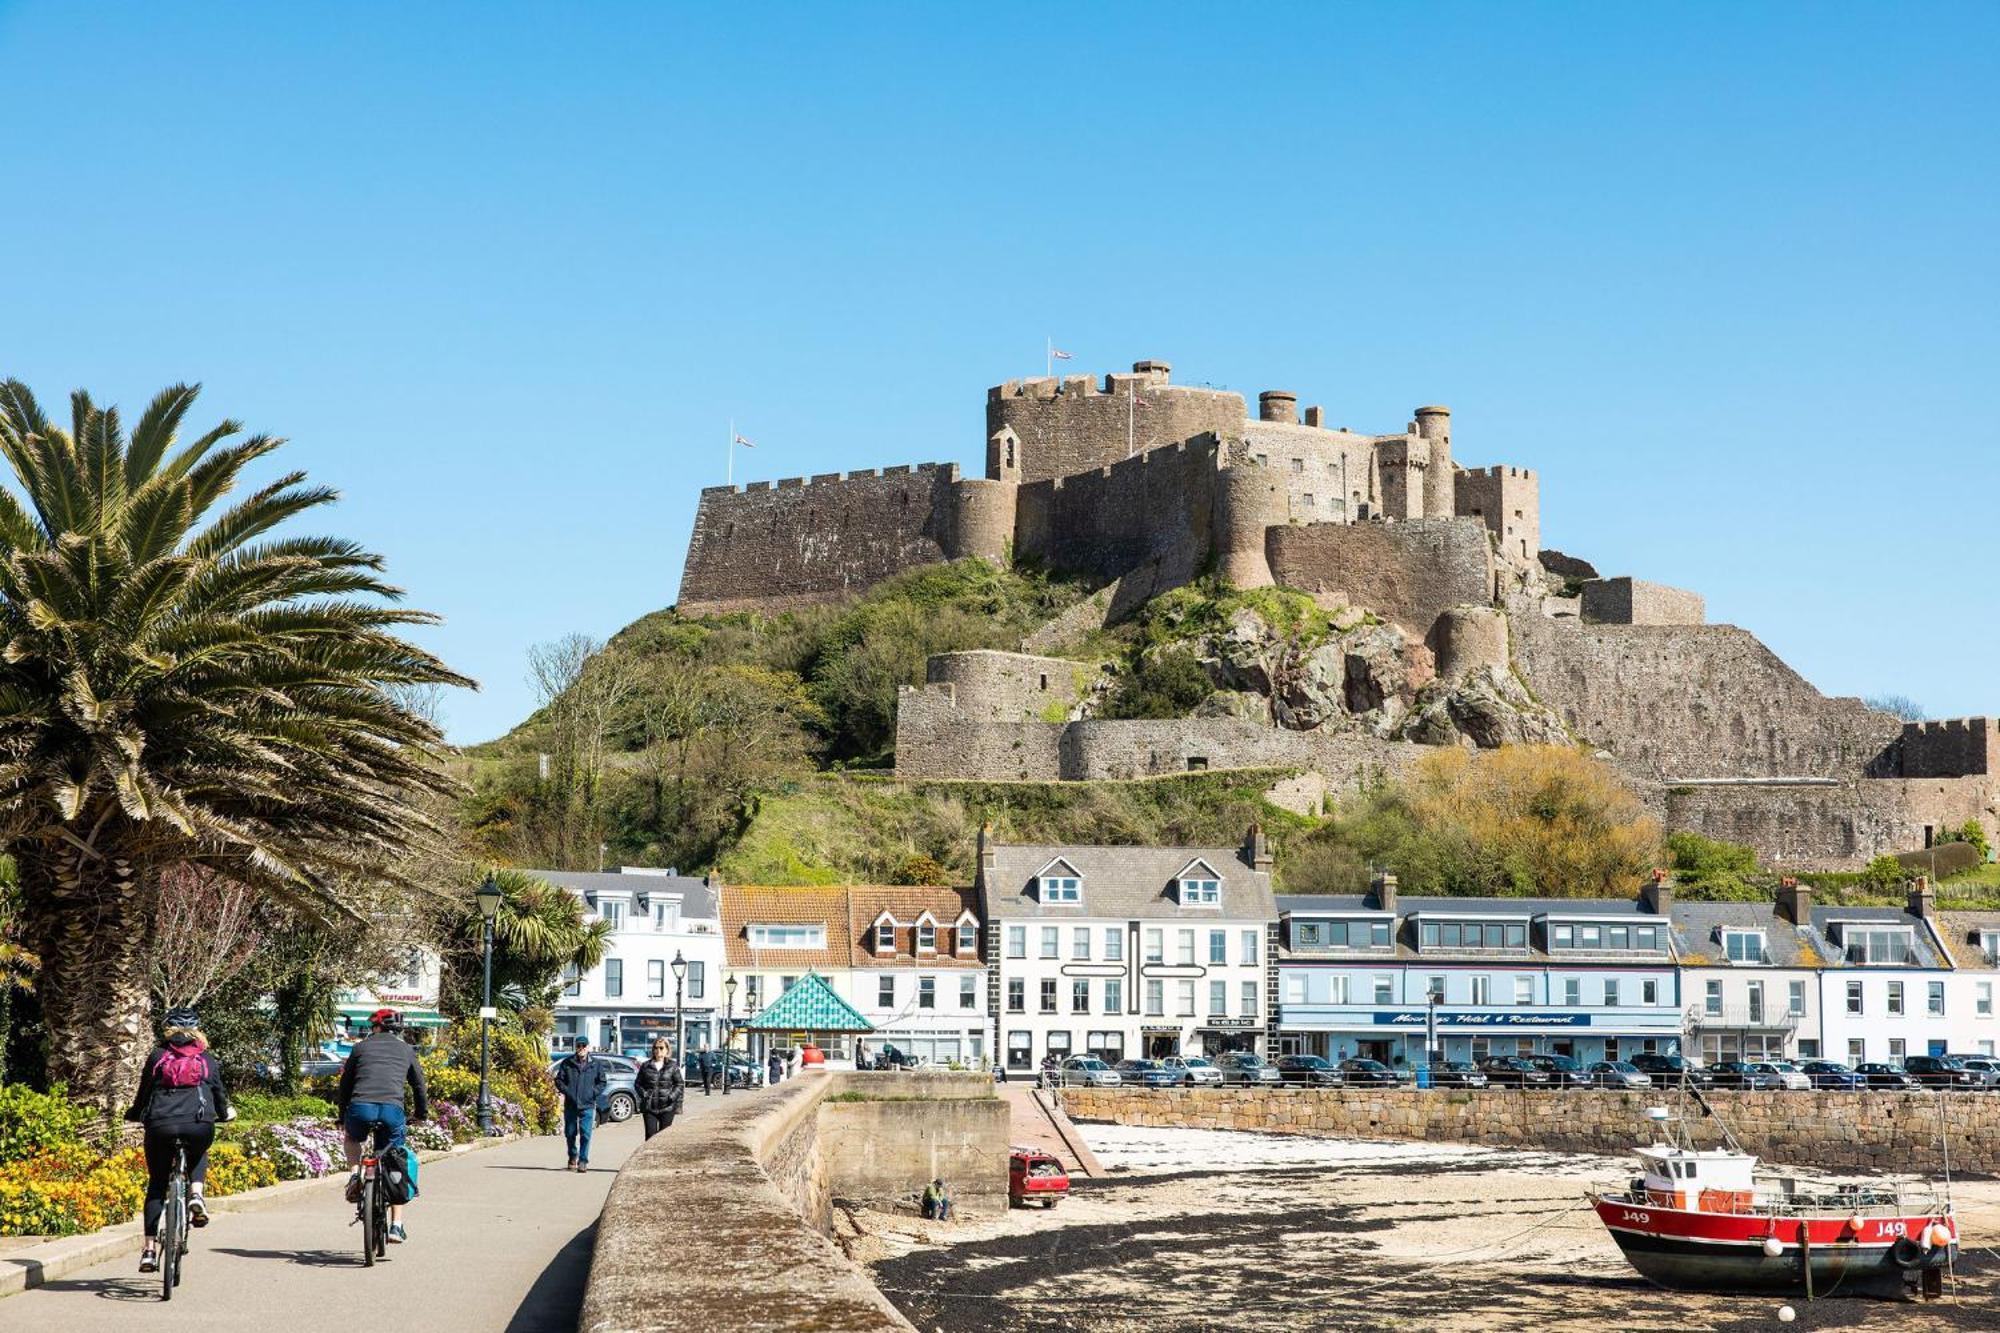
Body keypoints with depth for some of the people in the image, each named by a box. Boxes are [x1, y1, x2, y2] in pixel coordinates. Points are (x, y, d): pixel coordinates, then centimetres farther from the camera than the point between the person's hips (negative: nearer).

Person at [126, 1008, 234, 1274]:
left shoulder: (157, 1056, 16)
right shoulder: (207, 1059, 18)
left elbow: (144, 1092, 18)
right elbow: (219, 1093, 24)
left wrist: (133, 1114, 38)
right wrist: (225, 1113, 45)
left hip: (160, 1126, 0)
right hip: (199, 1127, 0)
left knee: (156, 1186, 14)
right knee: (198, 1154, 36)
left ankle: (150, 1250, 6)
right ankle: (195, 1195, 6)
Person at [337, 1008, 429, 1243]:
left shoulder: (361, 1047, 20)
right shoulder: (406, 1050, 22)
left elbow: (345, 1083, 23)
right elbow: (419, 1085, 28)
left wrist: (342, 1115, 34)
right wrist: (421, 1114, 43)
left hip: (361, 1107, 0)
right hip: (393, 1109, 0)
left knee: (352, 1138, 35)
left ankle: (355, 1175, 9)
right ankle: (396, 1226, 7)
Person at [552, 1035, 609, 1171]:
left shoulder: (596, 1064, 5)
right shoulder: (567, 1063, 5)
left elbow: (603, 1082, 9)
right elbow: (559, 1080, 8)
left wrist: (593, 1093, -5)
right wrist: (566, 1091, -7)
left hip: (587, 1105, -2)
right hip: (570, 1105, 2)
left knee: (585, 1134, -9)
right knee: (570, 1133, 10)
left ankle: (583, 1161, -3)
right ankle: (572, 1158, 28)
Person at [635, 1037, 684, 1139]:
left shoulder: (672, 1066, 3)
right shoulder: (646, 1066, 6)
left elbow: (680, 1084, 4)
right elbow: (638, 1084, 11)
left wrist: (671, 1096, -9)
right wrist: (644, 1094, -6)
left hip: (667, 1107, -1)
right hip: (649, 1107, 1)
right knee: (650, 1134, -4)